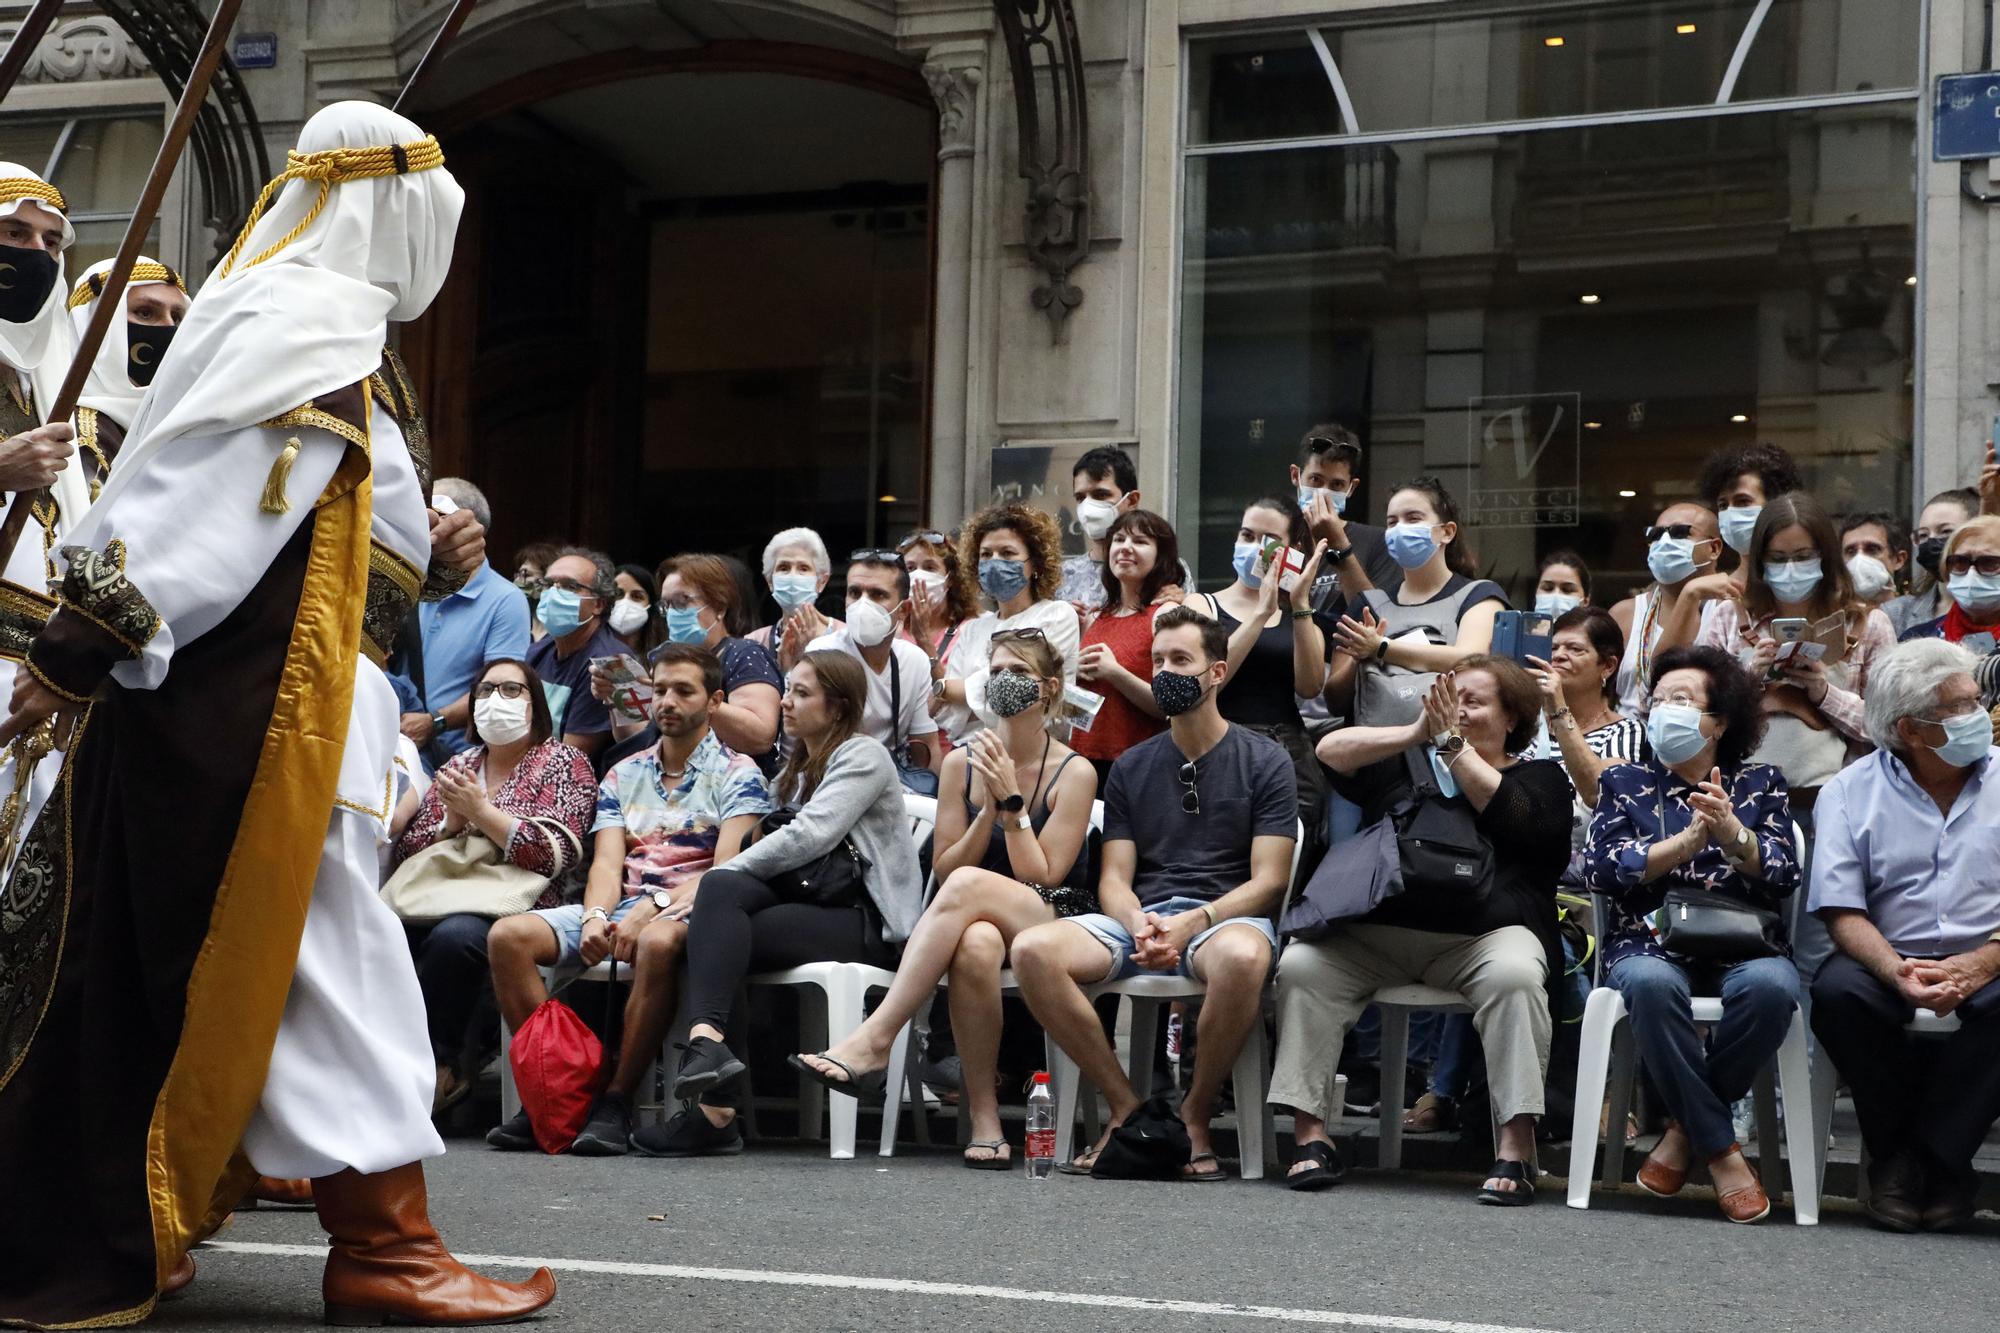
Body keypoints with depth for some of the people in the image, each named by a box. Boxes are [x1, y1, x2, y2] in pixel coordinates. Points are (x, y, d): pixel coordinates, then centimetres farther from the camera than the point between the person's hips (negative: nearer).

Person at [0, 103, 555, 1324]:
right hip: (261, 703, -10)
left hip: (259, 700, 10)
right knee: (329, 950, -7)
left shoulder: (318, 325, 21)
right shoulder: (307, 322, -11)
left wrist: (427, 557, 9)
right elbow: (185, 497, -18)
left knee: (156, 966, 11)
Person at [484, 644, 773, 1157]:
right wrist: (596, 916, -15)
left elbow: (726, 870, -9)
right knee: (508, 935, -18)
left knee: (658, 942, -42)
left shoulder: (737, 774, 3)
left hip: (689, 910, -5)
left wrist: (651, 909, -22)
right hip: (622, 905, 5)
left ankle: (616, 1100, -32)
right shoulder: (623, 775, 19)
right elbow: (607, 863, 8)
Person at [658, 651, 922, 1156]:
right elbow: (784, 844, 20)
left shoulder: (863, 756, 0)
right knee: (722, 888, -25)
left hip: (865, 922, -7)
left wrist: (729, 869, -12)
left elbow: (810, 836, -14)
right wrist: (721, 878, 1)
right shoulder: (796, 768, 29)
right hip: (802, 904, 7)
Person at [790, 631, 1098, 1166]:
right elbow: (943, 867, 6)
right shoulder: (962, 763, 9)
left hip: (1055, 923, -2)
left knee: (969, 886, -37)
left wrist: (1011, 801, -12)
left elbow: (1041, 878, -6)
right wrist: (990, 810, -8)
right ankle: (983, 1115, -32)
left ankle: (873, 1041, -42)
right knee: (976, 945, -39)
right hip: (978, 919, 3)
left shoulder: (1074, 774, -1)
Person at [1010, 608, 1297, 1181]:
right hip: (1140, 916, 4)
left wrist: (1193, 922, -18)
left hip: (1227, 914, -3)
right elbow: (1114, 879, 11)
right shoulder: (1132, 767, 18)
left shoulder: (1264, 761, 7)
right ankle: (1128, 1108, -15)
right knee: (1032, 949, -26)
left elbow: (1268, 880, -1)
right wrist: (1140, 925, -13)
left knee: (1242, 956, -42)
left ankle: (1195, 1115, -17)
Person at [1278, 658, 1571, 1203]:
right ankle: (1310, 1136, -22)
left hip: (1484, 929, -3)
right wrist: (1420, 732, -1)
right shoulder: (1407, 763, 25)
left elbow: (1512, 820, -7)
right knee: (1300, 965, -23)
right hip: (1377, 929, 3)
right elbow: (1331, 751, 8)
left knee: (1514, 975, -35)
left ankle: (1516, 1151, -34)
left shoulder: (1538, 777, 17)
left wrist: (1453, 744, -4)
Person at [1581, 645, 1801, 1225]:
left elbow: (1784, 876, 3)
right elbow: (1600, 867, 1)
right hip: (1651, 941, 0)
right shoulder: (1626, 782, 18)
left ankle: (1687, 1128, -15)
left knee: (1771, 985, -36)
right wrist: (1687, 842, -8)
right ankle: (1719, 1149, -24)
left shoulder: (1761, 784, 18)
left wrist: (1732, 834, -15)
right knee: (1649, 982, -38)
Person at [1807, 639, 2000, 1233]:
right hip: (1890, 961, 0)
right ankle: (1896, 1153, -11)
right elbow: (1844, 913, -3)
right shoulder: (1851, 792, 5)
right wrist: (1899, 973, -23)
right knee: (1837, 992, -32)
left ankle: (1933, 1158, -17)